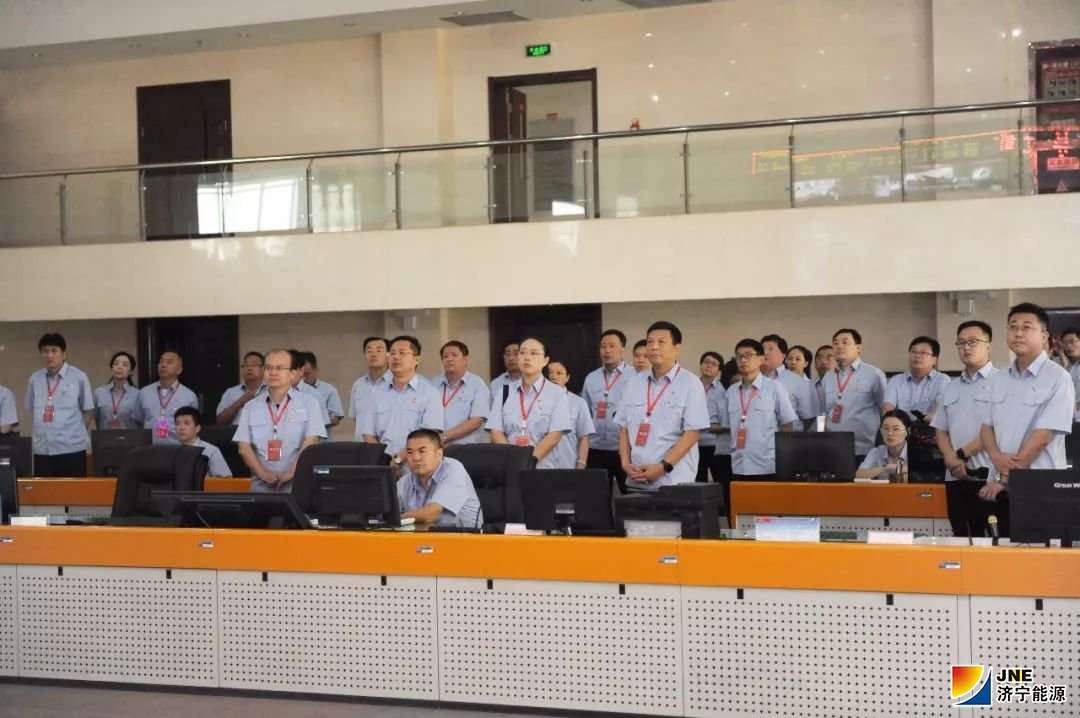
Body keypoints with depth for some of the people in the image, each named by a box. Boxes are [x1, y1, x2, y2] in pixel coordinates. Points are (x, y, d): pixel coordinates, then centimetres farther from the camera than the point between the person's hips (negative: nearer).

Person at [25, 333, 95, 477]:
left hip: (71, 449, -3)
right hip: (42, 450, 3)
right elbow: (32, 411, 18)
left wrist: (77, 433, 4)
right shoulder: (35, 379, 7)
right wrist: (45, 431, 11)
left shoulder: (79, 377, -4)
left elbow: (88, 411, 4)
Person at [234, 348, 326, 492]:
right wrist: (264, 474, -11)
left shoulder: (309, 403, 4)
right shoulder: (251, 407, 11)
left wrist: (291, 472, -17)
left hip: (298, 486, -2)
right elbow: (244, 447, 4)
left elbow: (310, 442, -6)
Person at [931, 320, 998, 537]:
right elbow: (941, 430, 15)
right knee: (962, 537, 8)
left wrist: (963, 453, -8)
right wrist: (952, 461, -3)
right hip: (956, 477, 6)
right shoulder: (951, 388, 17)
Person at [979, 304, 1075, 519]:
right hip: (999, 486, 5)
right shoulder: (998, 379, 12)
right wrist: (996, 457, -10)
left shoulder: (1058, 378, -9)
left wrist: (1005, 479, -13)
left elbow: (1043, 436, -14)